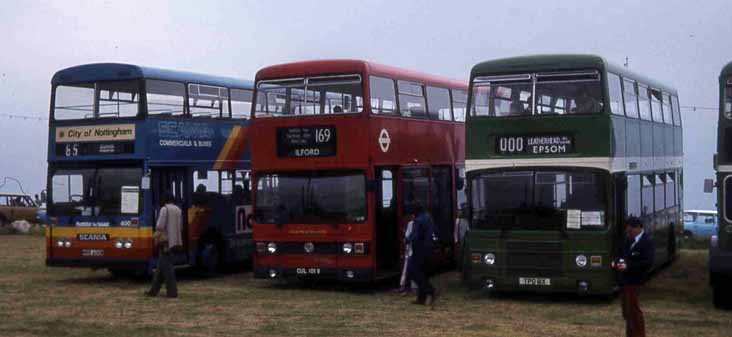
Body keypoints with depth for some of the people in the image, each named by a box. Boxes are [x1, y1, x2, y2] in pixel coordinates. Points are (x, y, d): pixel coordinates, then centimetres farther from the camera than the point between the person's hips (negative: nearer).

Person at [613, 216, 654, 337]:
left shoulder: (646, 242, -12)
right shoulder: (630, 240, 13)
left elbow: (648, 263, -21)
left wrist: (628, 266, -23)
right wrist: (617, 262, 2)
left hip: (633, 281, -9)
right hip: (625, 280, 9)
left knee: (633, 310, -2)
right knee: (627, 311, 17)